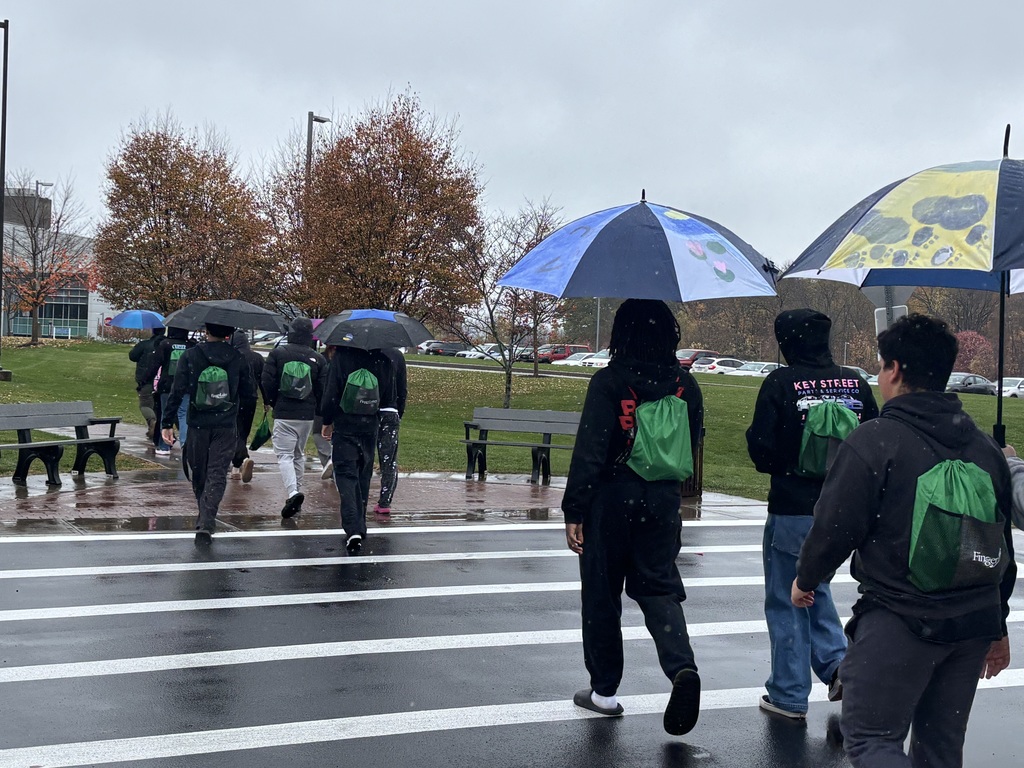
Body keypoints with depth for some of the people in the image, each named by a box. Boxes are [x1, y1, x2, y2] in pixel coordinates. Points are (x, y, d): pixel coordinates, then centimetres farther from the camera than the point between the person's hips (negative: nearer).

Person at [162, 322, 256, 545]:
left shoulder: (190, 356, -4)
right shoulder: (237, 358, -2)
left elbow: (177, 391, -8)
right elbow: (250, 393, 2)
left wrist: (167, 422, -4)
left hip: (198, 426, 0)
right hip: (226, 426, 0)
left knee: (199, 474, 17)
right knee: (217, 476, -1)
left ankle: (205, 520, 33)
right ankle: (206, 525, -16)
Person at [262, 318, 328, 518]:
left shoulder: (277, 354, -2)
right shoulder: (318, 359, 3)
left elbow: (267, 382, -5)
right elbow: (323, 389, 2)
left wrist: (273, 403, 11)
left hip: (283, 414, -3)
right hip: (307, 415, 3)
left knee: (284, 455, -4)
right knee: (299, 454, 18)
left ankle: (292, 492, -24)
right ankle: (296, 494, 22)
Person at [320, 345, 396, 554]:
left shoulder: (341, 356, -11)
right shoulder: (383, 359, 0)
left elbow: (331, 394, -11)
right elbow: (390, 398, 6)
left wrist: (327, 421, 3)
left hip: (345, 426, -4)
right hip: (370, 427, 4)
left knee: (346, 475, -4)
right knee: (363, 476, 17)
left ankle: (353, 530, -19)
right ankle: (359, 528, 26)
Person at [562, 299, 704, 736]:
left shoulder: (610, 381, -12)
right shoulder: (685, 385, 3)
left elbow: (589, 450, -15)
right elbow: (690, 449, 10)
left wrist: (573, 510, -12)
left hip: (612, 498, -4)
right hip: (663, 501, 4)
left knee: (601, 593, 9)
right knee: (659, 587, 10)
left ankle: (604, 690, 17)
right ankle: (682, 667, -13)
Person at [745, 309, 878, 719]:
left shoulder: (780, 383, -13)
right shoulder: (855, 383, 1)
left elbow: (761, 448, -13)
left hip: (793, 509, -5)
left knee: (786, 602, 8)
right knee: (815, 585, 25)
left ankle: (789, 696, 16)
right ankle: (837, 662, 9)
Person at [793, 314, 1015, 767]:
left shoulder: (873, 441, -13)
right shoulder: (984, 447, 9)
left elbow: (836, 527, -13)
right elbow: (1003, 548, 14)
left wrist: (805, 578, 7)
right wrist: (997, 627, 23)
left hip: (900, 623, -7)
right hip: (974, 625, 7)